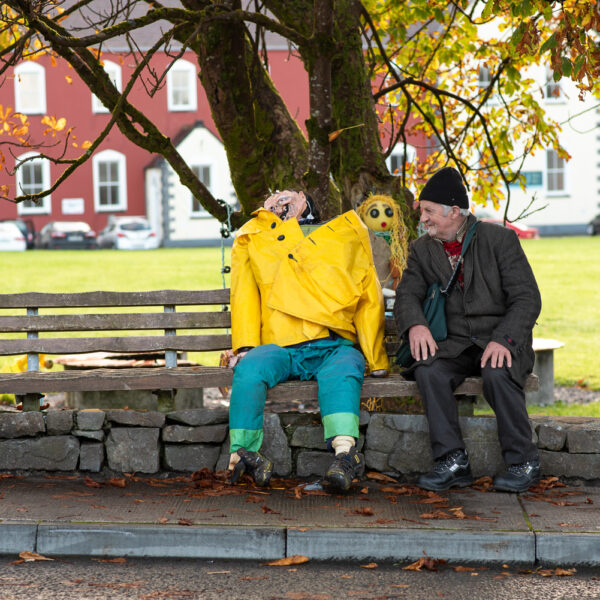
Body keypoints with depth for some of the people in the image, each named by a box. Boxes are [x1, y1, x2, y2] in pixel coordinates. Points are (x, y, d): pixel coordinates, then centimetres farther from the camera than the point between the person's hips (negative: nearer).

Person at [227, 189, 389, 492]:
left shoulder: (346, 235, 25)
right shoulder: (255, 240, 29)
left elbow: (369, 300, 19)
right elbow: (245, 295, 17)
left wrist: (375, 359, 7)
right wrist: (246, 346, -1)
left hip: (333, 347, -1)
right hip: (280, 348, 1)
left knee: (342, 371, -35)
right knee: (250, 368, -32)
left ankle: (345, 450, -53)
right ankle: (243, 453, -29)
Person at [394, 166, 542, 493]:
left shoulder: (499, 239, -3)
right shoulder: (422, 249, 11)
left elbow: (527, 298, -8)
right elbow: (407, 293, 1)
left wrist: (503, 340, -25)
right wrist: (415, 324, -24)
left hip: (503, 341, -3)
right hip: (456, 343, 3)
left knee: (496, 373, -36)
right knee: (428, 371, -29)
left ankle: (523, 461, -18)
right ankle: (452, 461, -24)